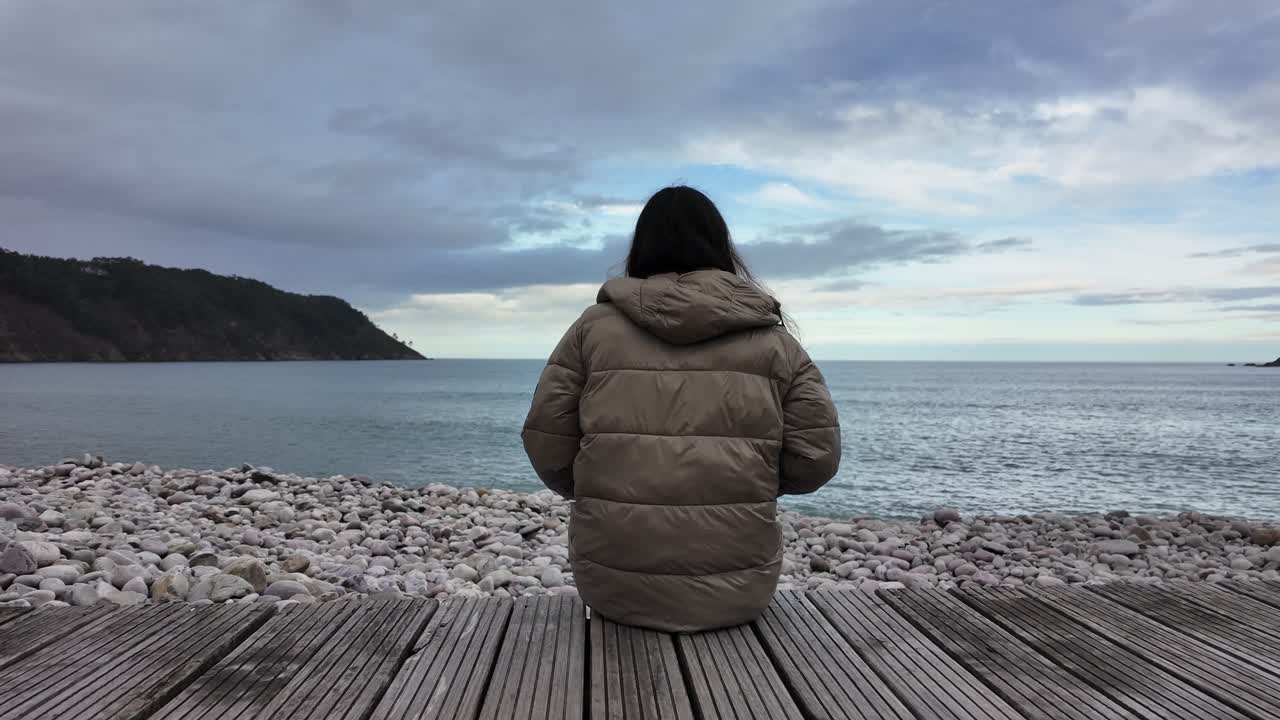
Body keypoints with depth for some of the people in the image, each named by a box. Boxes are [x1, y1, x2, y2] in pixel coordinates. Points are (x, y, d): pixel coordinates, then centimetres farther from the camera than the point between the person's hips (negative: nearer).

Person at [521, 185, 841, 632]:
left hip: (616, 589, 0)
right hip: (739, 590, 0)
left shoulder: (594, 326, 1)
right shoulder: (774, 341, 3)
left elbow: (547, 448, -1)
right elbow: (816, 458, -1)